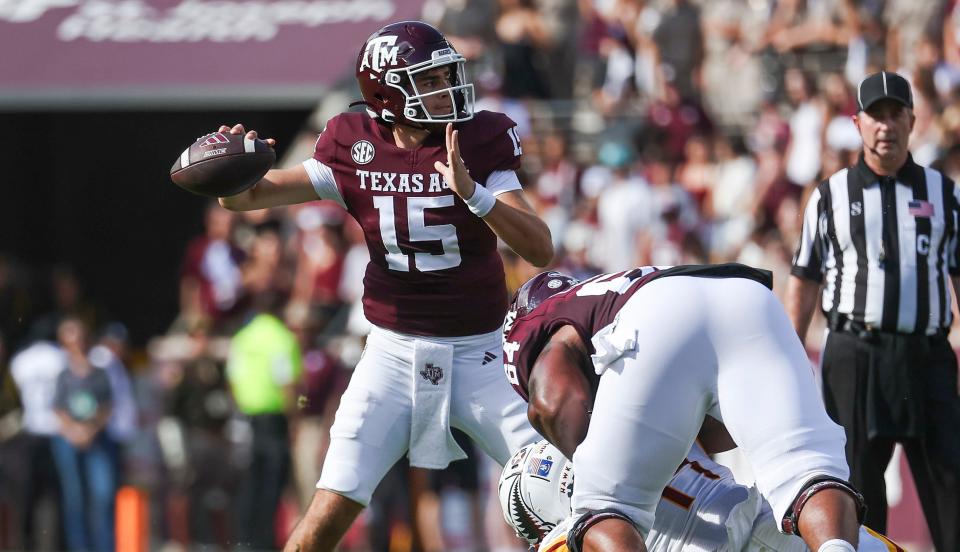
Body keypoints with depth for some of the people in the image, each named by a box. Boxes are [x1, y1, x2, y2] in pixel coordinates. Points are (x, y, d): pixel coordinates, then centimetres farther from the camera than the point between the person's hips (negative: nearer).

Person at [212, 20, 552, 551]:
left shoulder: (480, 144, -6)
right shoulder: (354, 150, -3)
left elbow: (540, 249, -15)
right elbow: (245, 197, 2)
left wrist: (471, 192, -29)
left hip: (476, 353, 0)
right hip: (394, 352, 0)